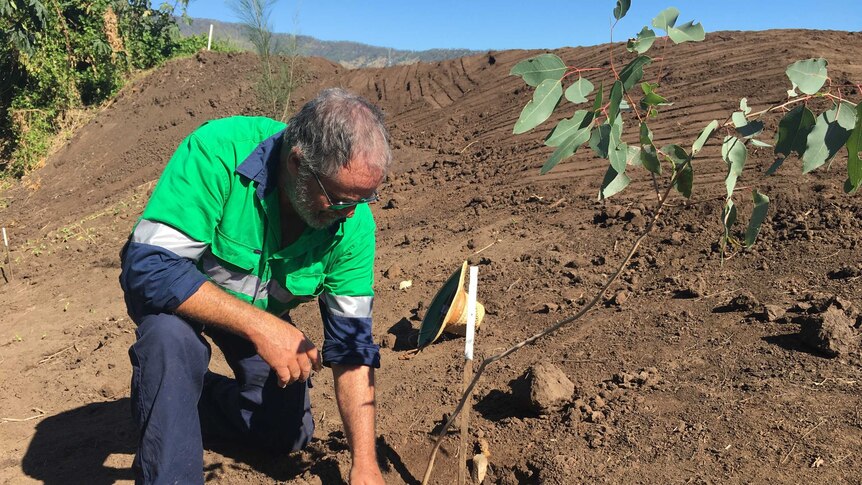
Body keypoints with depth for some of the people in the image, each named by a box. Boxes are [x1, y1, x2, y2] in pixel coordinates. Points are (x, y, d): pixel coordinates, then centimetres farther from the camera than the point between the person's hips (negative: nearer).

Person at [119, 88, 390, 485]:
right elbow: (149, 264, -39)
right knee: (171, 334, -37)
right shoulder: (219, 152, -38)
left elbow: (351, 343, -20)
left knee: (289, 434, 5)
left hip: (266, 310, 4)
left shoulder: (353, 221, -26)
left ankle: (191, 395, 29)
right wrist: (259, 325, -45)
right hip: (182, 297, -3)